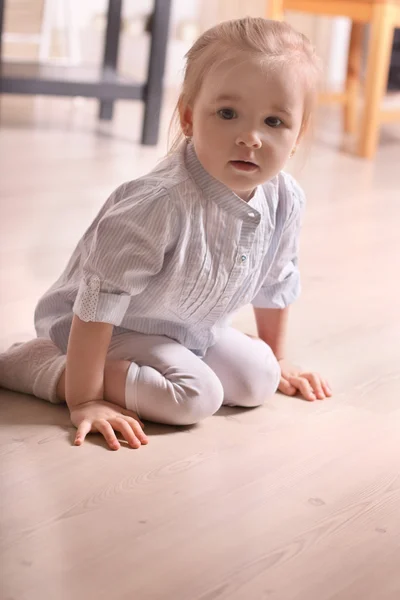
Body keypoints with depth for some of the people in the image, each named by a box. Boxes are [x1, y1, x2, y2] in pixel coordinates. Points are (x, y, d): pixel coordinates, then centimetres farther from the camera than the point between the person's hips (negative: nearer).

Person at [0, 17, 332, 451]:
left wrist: (276, 360, 18)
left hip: (191, 329, 8)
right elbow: (100, 299, -32)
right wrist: (84, 399, -29)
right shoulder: (161, 204, -37)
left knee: (257, 381, -3)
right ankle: (40, 365, -11)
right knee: (194, 395, -23)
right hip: (116, 327, -8)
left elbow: (275, 281, 7)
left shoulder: (286, 201, -14)